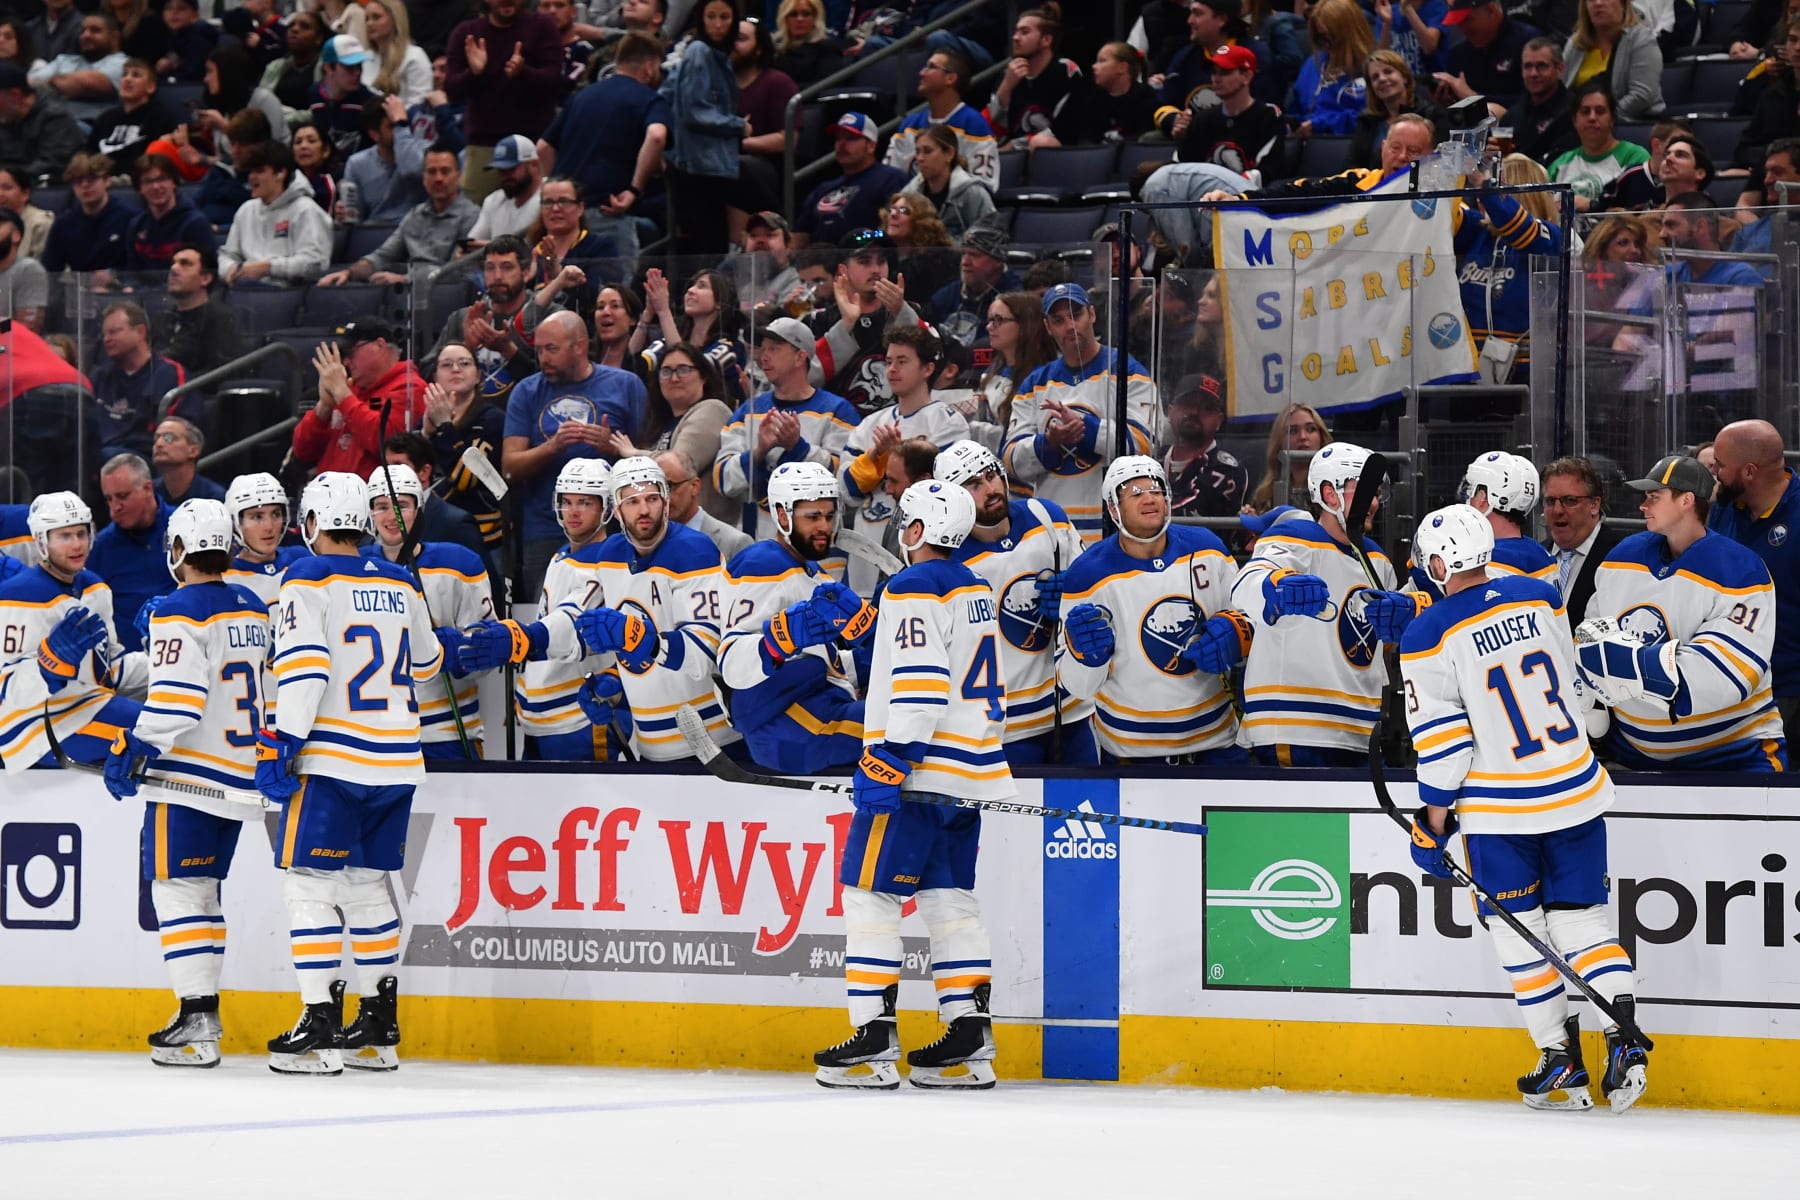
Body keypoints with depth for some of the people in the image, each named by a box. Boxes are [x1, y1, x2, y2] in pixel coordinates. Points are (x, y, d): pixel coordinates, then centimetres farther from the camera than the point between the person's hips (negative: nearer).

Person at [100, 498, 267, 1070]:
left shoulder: (180, 611, -13)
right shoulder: (255, 610, 11)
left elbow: (175, 699, -22)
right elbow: (268, 689, 21)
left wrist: (134, 751, -18)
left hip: (189, 771, -8)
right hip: (241, 772, 8)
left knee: (176, 889, -6)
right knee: (203, 891, 16)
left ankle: (197, 1021, -13)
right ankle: (204, 1013, 17)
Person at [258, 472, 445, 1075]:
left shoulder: (308, 580, -7)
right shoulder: (400, 584, 11)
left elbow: (302, 668, -18)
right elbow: (425, 664, 24)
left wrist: (280, 743, -16)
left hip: (332, 759, -6)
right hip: (397, 762, 6)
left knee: (309, 883, -2)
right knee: (367, 884, 16)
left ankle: (320, 1030, -9)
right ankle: (380, 1027, 17)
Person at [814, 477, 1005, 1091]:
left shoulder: (915, 590, -13)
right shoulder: (975, 590, 17)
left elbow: (920, 684, -22)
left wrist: (890, 759, -23)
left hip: (918, 766, -9)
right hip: (969, 765, 9)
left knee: (867, 890, -5)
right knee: (949, 897, 10)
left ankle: (875, 1042, -10)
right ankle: (970, 1044, 6)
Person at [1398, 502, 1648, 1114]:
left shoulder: (1429, 637, -12)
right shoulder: (1540, 598, 2)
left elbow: (1441, 738, -11)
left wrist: (1433, 818, 0)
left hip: (1499, 809, -4)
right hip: (1576, 790, 4)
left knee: (1518, 929, 10)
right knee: (1582, 916, 12)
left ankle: (1563, 1062, 9)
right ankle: (1625, 1037, -5)